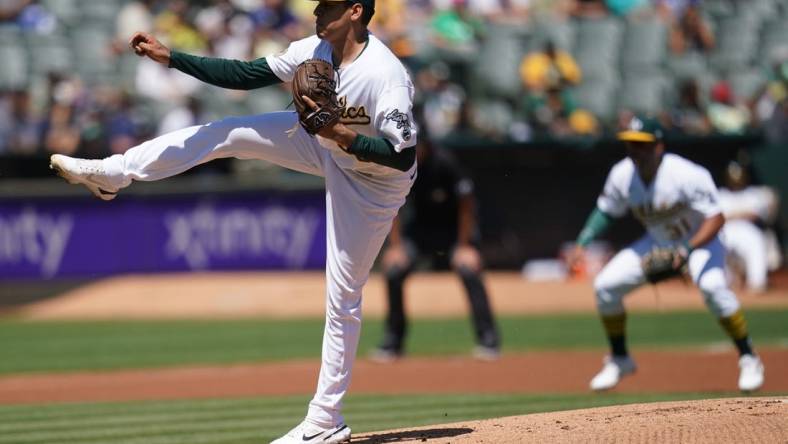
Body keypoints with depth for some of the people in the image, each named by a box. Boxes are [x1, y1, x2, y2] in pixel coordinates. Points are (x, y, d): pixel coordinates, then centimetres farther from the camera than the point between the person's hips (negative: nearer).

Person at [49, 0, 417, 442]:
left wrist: (343, 137, -44)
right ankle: (112, 173, 17)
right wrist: (170, 56, -11)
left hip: (371, 183, -7)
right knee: (227, 133, 2)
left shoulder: (385, 75, -36)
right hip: (329, 145, 7)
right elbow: (244, 75, -6)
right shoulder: (314, 50, -14)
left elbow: (403, 156, -36)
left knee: (342, 301, -2)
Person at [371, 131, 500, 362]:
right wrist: (395, 245, -14)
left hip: (454, 227, -4)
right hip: (419, 227, 4)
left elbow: (466, 203, -17)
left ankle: (488, 340, -17)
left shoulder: (443, 161, -26)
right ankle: (392, 342, 2)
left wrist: (464, 246, -19)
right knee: (393, 269, -14)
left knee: (469, 269, -26)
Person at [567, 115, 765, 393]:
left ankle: (748, 360, -20)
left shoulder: (685, 174, -31)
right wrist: (583, 242, -10)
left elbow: (716, 217, -32)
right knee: (605, 285, -5)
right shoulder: (622, 175, -14)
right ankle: (619, 360, 16)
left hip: (699, 239, -6)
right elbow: (605, 211, 4)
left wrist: (688, 250, -45)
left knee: (712, 286, -34)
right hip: (657, 242, 6)